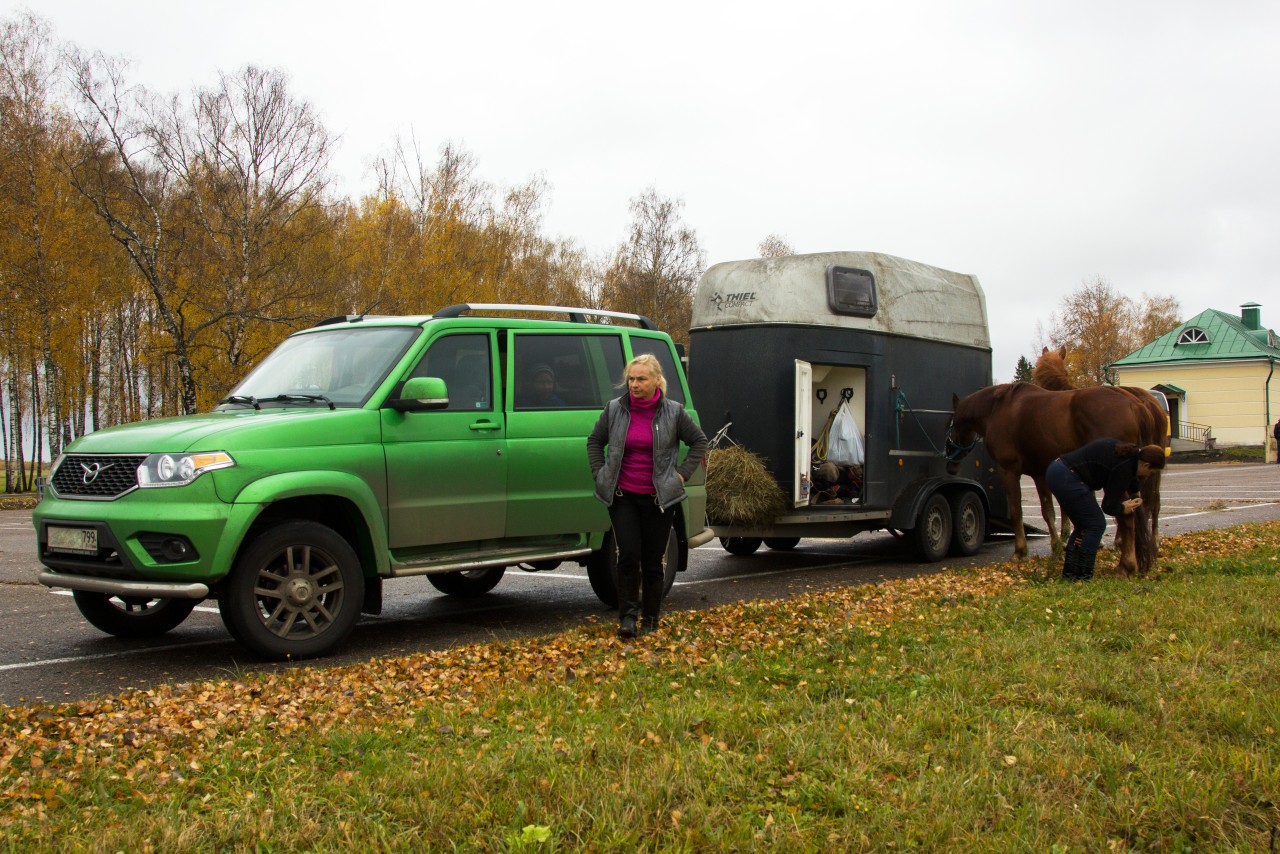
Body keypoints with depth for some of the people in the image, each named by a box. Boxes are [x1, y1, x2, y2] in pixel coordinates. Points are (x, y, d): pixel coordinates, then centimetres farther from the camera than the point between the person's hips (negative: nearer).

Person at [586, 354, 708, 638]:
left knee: (653, 561, 4)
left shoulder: (672, 412, -2)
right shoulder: (614, 409, 0)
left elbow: (699, 440, 11)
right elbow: (594, 441, 14)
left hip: (658, 497, 0)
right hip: (622, 496, 0)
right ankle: (628, 615, 2)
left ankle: (650, 619, 18)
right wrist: (600, 475, 6)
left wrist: (682, 473, 3)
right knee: (629, 556, -11)